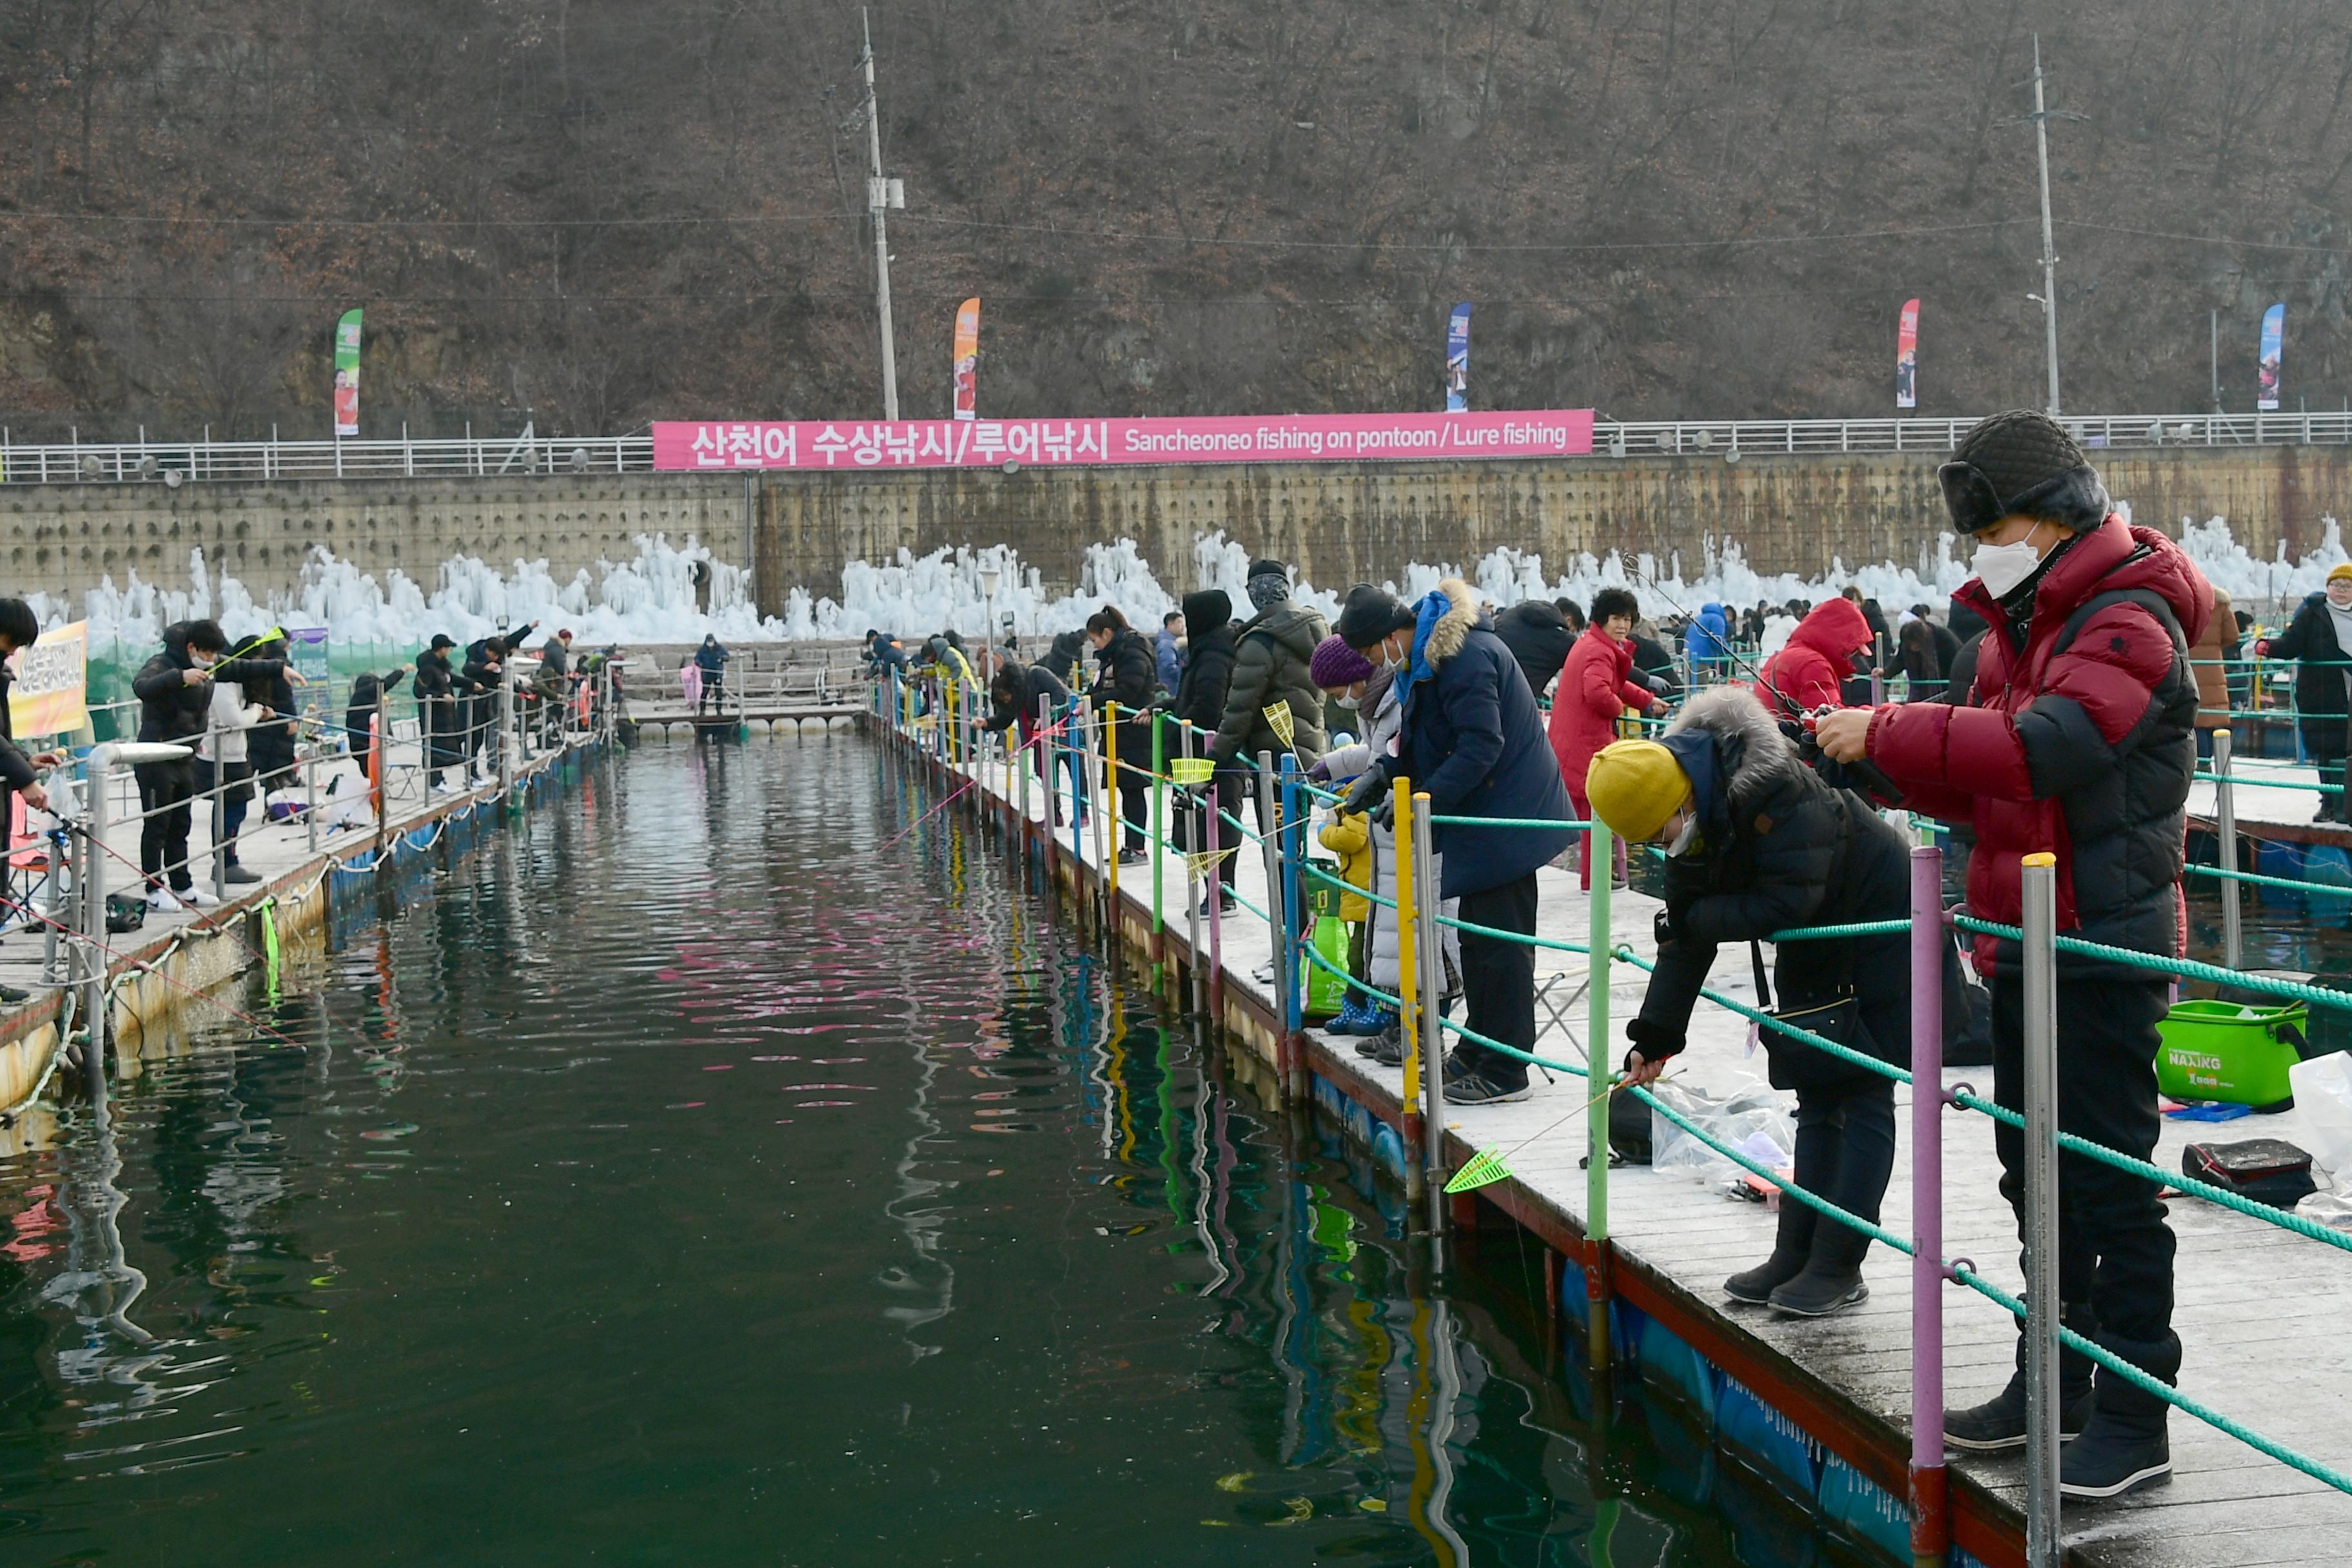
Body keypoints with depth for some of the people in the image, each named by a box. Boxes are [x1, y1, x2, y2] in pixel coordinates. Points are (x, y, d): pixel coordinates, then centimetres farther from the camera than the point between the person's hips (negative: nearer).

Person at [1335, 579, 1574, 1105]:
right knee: (1477, 936, 17)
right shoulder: (1428, 654, 10)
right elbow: (1423, 738, 17)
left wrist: (1422, 800, -25)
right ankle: (1476, 1051, 29)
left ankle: (1504, 1072, 2)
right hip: (1483, 816, 11)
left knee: (1498, 941, -5)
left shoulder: (1464, 657, -23)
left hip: (1507, 816, -11)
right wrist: (1383, 772, 1)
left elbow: (1481, 745, -27)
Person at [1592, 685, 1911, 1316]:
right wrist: (1655, 1034, -4)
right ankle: (1796, 1255, 14)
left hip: (1883, 927, -8)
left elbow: (1790, 900, -33)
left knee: (1864, 1096, -5)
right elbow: (1686, 932, 0)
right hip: (1817, 949, 8)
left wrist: (1697, 920, -21)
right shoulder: (1692, 819, -5)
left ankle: (1838, 1267, -2)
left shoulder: (1774, 790, -32)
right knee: (1817, 1098, 10)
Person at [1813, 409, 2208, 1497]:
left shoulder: (2129, 623, -15)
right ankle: (2053, 1382, 30)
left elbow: (2045, 750, -30)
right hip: (2022, 942, 9)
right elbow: (1986, 781, 14)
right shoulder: (2017, 623, 15)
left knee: (2111, 1178, -4)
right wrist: (1888, 761, -4)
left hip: (2106, 947, -9)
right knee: (2036, 1173, 17)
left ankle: (2135, 1416, 5)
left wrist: (1892, 734, -27)